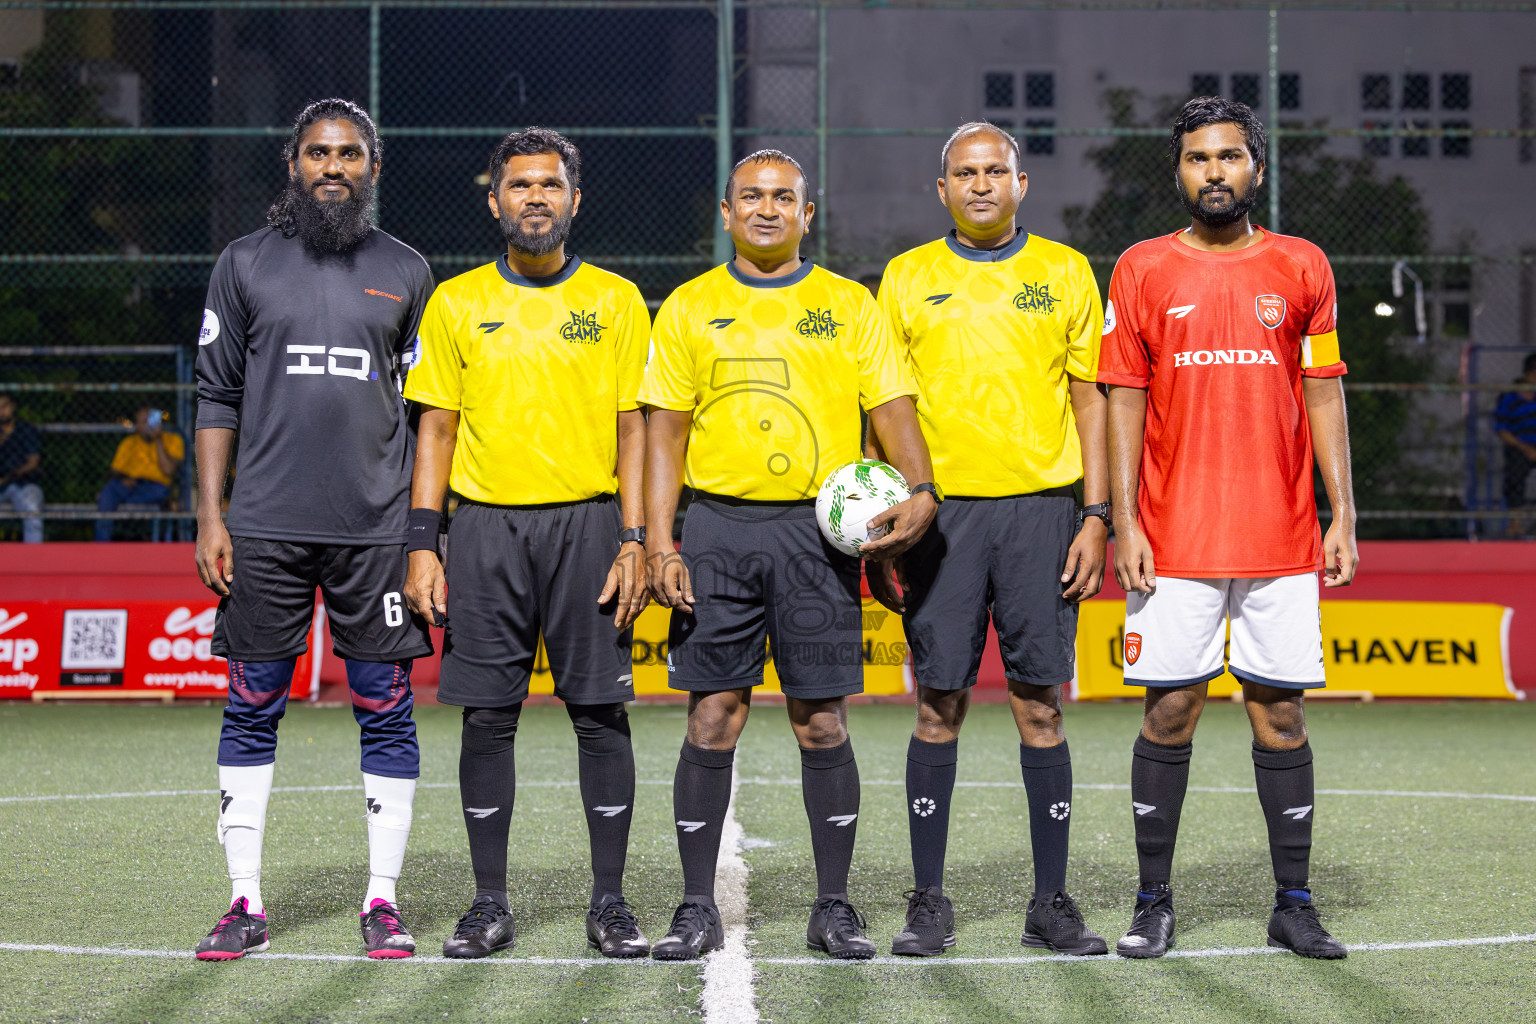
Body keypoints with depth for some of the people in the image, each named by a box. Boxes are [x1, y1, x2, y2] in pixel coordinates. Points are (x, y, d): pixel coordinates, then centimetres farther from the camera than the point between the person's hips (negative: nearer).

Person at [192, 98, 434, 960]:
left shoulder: (406, 272, 10)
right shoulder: (246, 264, 8)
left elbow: (426, 410, 12)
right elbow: (218, 396, 8)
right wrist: (209, 517, 1)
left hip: (377, 528, 0)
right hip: (265, 529, 0)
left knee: (387, 710, 0)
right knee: (253, 709, 2)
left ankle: (384, 901, 8)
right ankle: (247, 904, 10)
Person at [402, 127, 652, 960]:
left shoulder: (615, 301, 6)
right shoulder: (457, 302, 8)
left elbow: (632, 428, 4)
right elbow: (437, 426, 8)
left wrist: (634, 542, -5)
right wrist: (422, 546, 0)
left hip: (587, 523, -1)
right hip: (486, 525, 1)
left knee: (600, 712, -1)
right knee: (486, 717, 1)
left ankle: (609, 902, 7)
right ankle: (489, 904, 10)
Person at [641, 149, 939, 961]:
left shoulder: (849, 305, 9)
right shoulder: (690, 307, 9)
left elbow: (892, 406, 4)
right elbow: (665, 429, 6)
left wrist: (918, 491, -15)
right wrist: (658, 543, -4)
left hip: (819, 528, 0)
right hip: (719, 528, 0)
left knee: (822, 722, 1)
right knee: (713, 718, 0)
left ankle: (833, 907, 10)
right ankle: (698, 908, 8)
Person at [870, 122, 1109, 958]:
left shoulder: (1064, 272, 8)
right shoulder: (907, 277, 8)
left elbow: (1089, 400, 8)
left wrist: (1095, 516, -1)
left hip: (1040, 508, 0)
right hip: (941, 512, 0)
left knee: (1041, 706, 1)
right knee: (939, 707, 1)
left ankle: (1052, 903, 8)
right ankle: (928, 903, 9)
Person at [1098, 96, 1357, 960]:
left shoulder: (1302, 268, 8)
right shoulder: (1143, 270, 4)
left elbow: (1323, 398, 8)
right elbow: (1123, 401, 3)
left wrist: (1343, 517, 1)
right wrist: (1124, 522, -4)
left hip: (1281, 535, 1)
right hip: (1175, 536, -1)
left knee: (1281, 710, 3)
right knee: (1170, 709, 0)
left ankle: (1294, 904, 12)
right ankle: (1154, 904, 10)